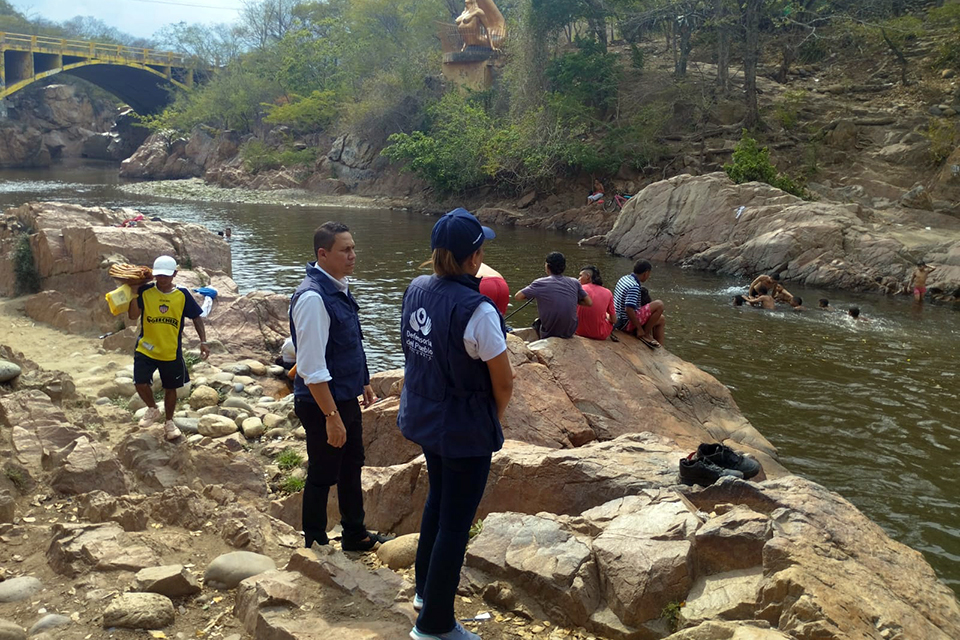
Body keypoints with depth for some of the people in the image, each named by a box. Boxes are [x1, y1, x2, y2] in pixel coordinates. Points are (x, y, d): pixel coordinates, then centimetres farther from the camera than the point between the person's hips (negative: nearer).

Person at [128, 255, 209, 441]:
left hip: (172, 353, 1)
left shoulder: (182, 295, -6)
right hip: (146, 349, -1)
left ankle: (169, 423, 34)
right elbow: (133, 316, -14)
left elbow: (196, 318, 3)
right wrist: (134, 295, -23)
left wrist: (203, 342, -4)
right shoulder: (145, 292, -8)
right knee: (141, 383, -13)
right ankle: (152, 410, 19)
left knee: (170, 388, 12)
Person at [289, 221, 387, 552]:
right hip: (323, 402, -10)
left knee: (352, 467, 22)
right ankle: (315, 546, 25)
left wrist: (363, 383, 22)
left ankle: (355, 534, 41)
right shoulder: (312, 298, -26)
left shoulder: (339, 288, 4)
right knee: (322, 476, 6)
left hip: (347, 398, 10)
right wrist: (331, 417, -25)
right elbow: (312, 368, -27)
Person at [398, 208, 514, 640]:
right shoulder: (475, 310, -27)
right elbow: (503, 382, -19)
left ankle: (426, 588, 45)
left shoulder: (416, 290, -4)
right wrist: (494, 417, 2)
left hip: (422, 418, 8)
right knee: (456, 523, 7)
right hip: (465, 430, -8)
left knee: (438, 497, 28)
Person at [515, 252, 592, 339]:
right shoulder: (574, 283, -3)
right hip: (570, 332, 3)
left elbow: (517, 296, -7)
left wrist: (533, 294, 11)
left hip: (549, 333, -3)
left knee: (537, 322, 30)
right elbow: (589, 303, 2)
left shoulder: (540, 283, -11)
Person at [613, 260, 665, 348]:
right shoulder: (634, 287, -22)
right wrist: (640, 329, -21)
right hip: (626, 323, -10)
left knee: (662, 319, 18)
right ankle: (645, 334, -7)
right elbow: (629, 310, -30)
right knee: (659, 305, -19)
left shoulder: (624, 278, 6)